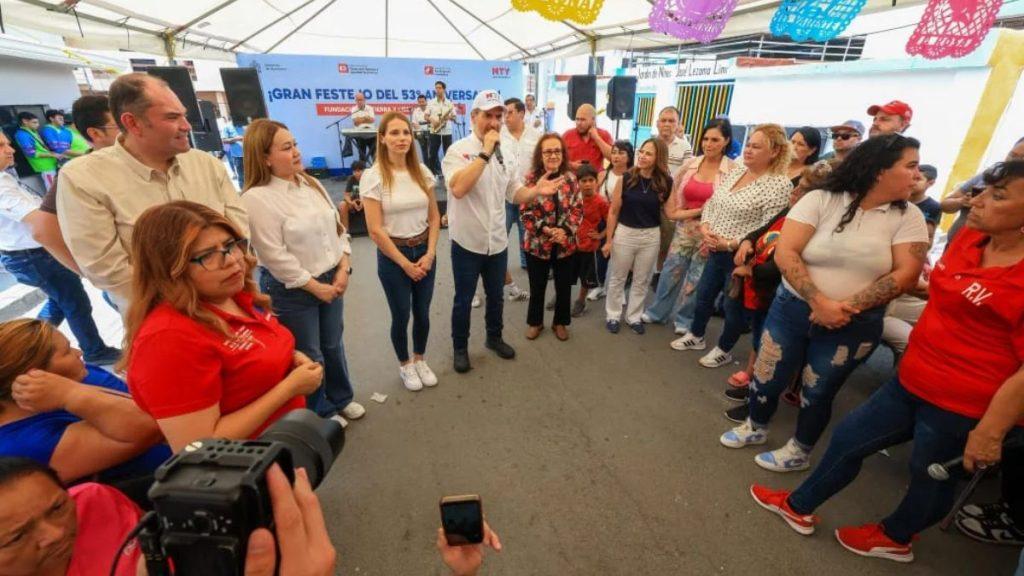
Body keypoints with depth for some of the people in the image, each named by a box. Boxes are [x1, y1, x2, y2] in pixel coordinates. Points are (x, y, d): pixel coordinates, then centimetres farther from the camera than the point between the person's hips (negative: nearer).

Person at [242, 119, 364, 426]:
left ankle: (340, 398, 43)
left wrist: (343, 270, -5)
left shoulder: (311, 184, 5)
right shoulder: (256, 198, -17)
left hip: (331, 280, 7)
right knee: (308, 354, 11)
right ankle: (320, 412, 33)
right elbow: (275, 257, -20)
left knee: (333, 344, 21)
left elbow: (338, 227, 6)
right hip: (291, 289, -6)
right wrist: (315, 286, -15)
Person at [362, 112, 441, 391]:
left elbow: (434, 216, 3)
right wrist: (405, 263, -11)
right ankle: (405, 365, 35)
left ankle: (420, 360, 39)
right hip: (393, 255, -3)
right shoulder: (373, 176, -12)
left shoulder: (422, 171, 0)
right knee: (401, 316, 10)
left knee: (422, 313, 14)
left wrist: (430, 254, -7)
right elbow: (375, 231, -14)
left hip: (424, 251, 4)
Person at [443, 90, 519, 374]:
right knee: (463, 300, 11)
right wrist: (485, 152, -27)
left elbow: (513, 193, 14)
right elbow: (458, 188, -32)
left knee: (495, 296, 21)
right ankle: (460, 348, 31)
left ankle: (494, 337, 43)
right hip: (467, 243, -5)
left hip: (497, 242, 6)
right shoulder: (458, 150, -13)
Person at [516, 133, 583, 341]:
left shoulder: (570, 178, -1)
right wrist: (545, 229, -20)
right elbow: (525, 213, -11)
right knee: (537, 287, 14)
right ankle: (535, 322, 36)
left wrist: (566, 230, -15)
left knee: (564, 286, 14)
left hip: (565, 244, 2)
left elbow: (578, 210, -1)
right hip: (537, 244, -2)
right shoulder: (531, 178, -10)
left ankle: (560, 322, 36)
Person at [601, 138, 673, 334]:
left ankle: (634, 316, 32)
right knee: (617, 278, 11)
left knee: (642, 281, 14)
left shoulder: (664, 182, -6)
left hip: (651, 236, 2)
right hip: (624, 233, -1)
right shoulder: (626, 178, -10)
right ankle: (612, 315, 29)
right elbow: (613, 211, -4)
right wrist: (608, 240, -3)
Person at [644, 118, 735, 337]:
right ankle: (657, 312, 32)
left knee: (696, 281, 10)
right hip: (684, 229, 3)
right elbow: (674, 194, 9)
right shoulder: (690, 164, 0)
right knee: (670, 272, 12)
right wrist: (700, 210, -3)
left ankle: (686, 319, 32)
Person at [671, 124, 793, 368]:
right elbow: (711, 203, 9)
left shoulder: (779, 184, -16)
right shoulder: (736, 171, 6)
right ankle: (696, 336, 42)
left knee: (733, 306, 11)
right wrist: (705, 229, -9)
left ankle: (724, 350, 33)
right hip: (715, 251, 7)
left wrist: (729, 244, -23)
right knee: (702, 296, 19)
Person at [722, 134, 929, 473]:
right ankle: (756, 428, 37)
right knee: (766, 378, 8)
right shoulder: (820, 200, -8)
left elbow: (906, 276, -8)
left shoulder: (908, 217, -2)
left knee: (818, 392, 13)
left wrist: (847, 307, -18)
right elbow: (785, 253, -16)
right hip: (793, 308, 0)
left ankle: (800, 452, 37)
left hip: (854, 326, 1)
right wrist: (820, 302, -23)